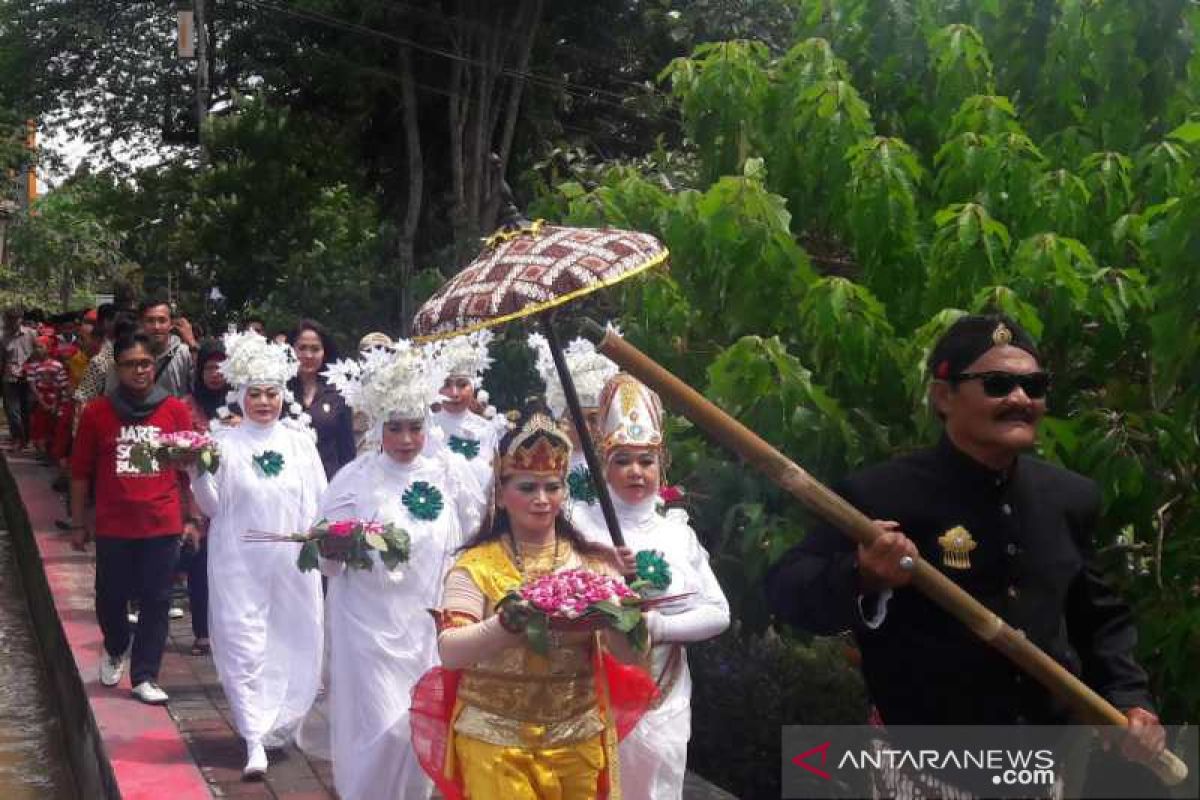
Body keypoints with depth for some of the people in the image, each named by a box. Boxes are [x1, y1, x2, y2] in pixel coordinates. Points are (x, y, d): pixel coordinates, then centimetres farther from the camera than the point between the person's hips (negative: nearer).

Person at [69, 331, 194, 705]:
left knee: (155, 601, 4)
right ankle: (115, 649, 41)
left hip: (162, 524, 0)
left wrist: (191, 518, 5)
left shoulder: (175, 410, 0)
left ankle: (144, 677, 16)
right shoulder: (96, 412, -2)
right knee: (110, 598, 10)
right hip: (113, 526, 0)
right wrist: (78, 523, 7)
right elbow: (81, 472, 5)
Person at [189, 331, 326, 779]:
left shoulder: (300, 442, 5)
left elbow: (320, 504, 8)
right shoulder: (224, 443, 0)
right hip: (240, 563, -2)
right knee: (245, 646, -5)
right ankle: (256, 741, -2)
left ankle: (280, 723, 28)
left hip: (293, 563, 2)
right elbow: (211, 507, 1)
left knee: (294, 643, 8)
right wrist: (197, 475, -16)